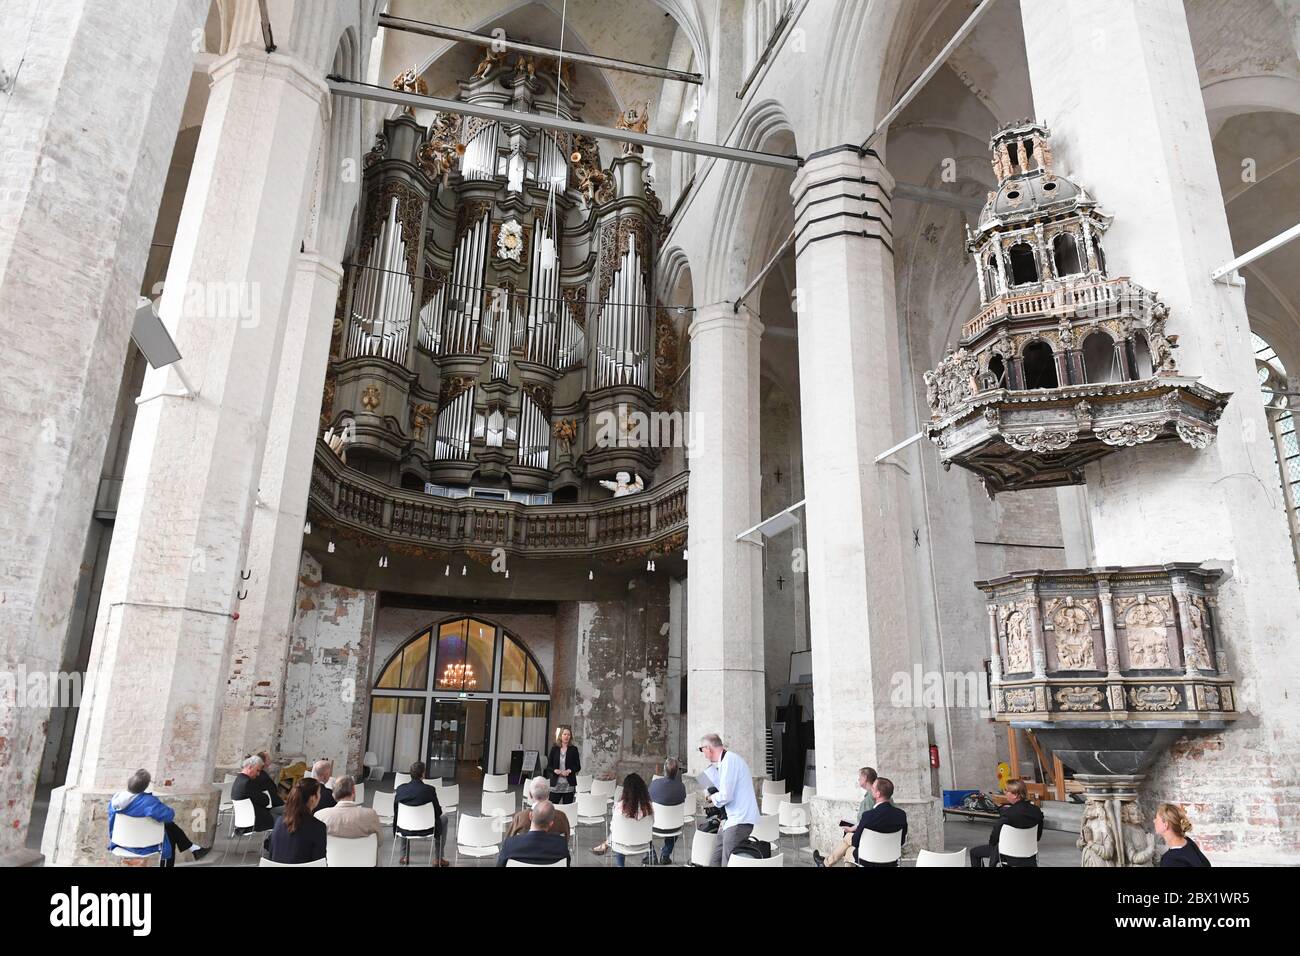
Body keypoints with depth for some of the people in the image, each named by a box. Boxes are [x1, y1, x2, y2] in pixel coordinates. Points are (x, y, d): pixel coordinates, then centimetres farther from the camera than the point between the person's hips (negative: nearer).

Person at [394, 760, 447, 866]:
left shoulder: (400, 789, -12)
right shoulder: (430, 790, -22)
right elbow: (438, 812, -11)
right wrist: (441, 809, 13)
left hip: (405, 830, 3)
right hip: (426, 830, -3)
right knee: (443, 819, 25)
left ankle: (404, 856, 39)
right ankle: (439, 859, 25)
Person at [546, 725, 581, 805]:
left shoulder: (573, 749, 4)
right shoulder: (554, 749, 6)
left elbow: (578, 766, 4)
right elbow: (548, 766, 7)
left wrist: (570, 770, -13)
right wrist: (555, 770, -12)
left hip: (569, 784, 0)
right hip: (556, 784, 1)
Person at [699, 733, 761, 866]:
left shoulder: (729, 761, -17)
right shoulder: (727, 759, 14)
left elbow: (726, 796, -21)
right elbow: (724, 786, 15)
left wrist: (713, 798, -1)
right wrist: (710, 766, 15)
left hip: (739, 821, -10)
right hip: (732, 819, 10)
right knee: (715, 861, 12)